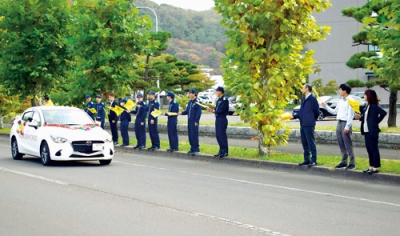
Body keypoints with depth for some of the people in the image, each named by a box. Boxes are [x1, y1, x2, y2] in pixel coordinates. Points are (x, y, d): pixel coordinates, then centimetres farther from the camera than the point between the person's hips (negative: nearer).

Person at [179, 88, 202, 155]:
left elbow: (198, 112, -14)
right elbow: (187, 110, 19)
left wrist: (196, 121, -17)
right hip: (189, 121, 8)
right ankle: (192, 148, 18)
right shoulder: (190, 102, 14)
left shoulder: (197, 102, -11)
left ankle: (196, 149, 0)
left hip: (194, 121, -8)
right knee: (190, 135, 10)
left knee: (194, 135, -6)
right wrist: (181, 113, 1)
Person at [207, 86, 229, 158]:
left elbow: (221, 110, -19)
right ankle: (221, 151, 18)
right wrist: (212, 110, -1)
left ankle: (225, 152, -2)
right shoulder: (218, 100, 16)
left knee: (222, 135, -7)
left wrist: (214, 111, -4)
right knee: (218, 135, 11)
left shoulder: (225, 100, -12)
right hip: (217, 119, 9)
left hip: (222, 119, -9)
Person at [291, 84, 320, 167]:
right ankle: (307, 159, 20)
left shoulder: (312, 99, -11)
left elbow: (316, 112, -8)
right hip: (303, 124, 9)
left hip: (309, 125, -9)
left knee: (311, 143, -4)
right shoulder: (304, 99, 16)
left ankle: (313, 160, 0)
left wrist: (312, 120, 2)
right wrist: (294, 116, 6)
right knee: (304, 143, 13)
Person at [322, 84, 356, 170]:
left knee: (348, 145, -6)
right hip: (339, 123, 8)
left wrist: (347, 127, -18)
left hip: (345, 123, -8)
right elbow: (335, 111, 21)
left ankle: (352, 163, -2)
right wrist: (326, 107, 16)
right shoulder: (340, 101, 15)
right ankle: (344, 162, 18)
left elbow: (350, 114, -14)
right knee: (341, 145, 11)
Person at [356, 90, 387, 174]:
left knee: (374, 149, -4)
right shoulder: (368, 106, 13)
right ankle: (371, 166, 20)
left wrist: (377, 122, -16)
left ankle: (376, 167, 1)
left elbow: (383, 113, -26)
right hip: (367, 131, 9)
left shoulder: (374, 106, -14)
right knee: (369, 149, 13)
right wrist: (360, 117, 2)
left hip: (372, 131, -9)